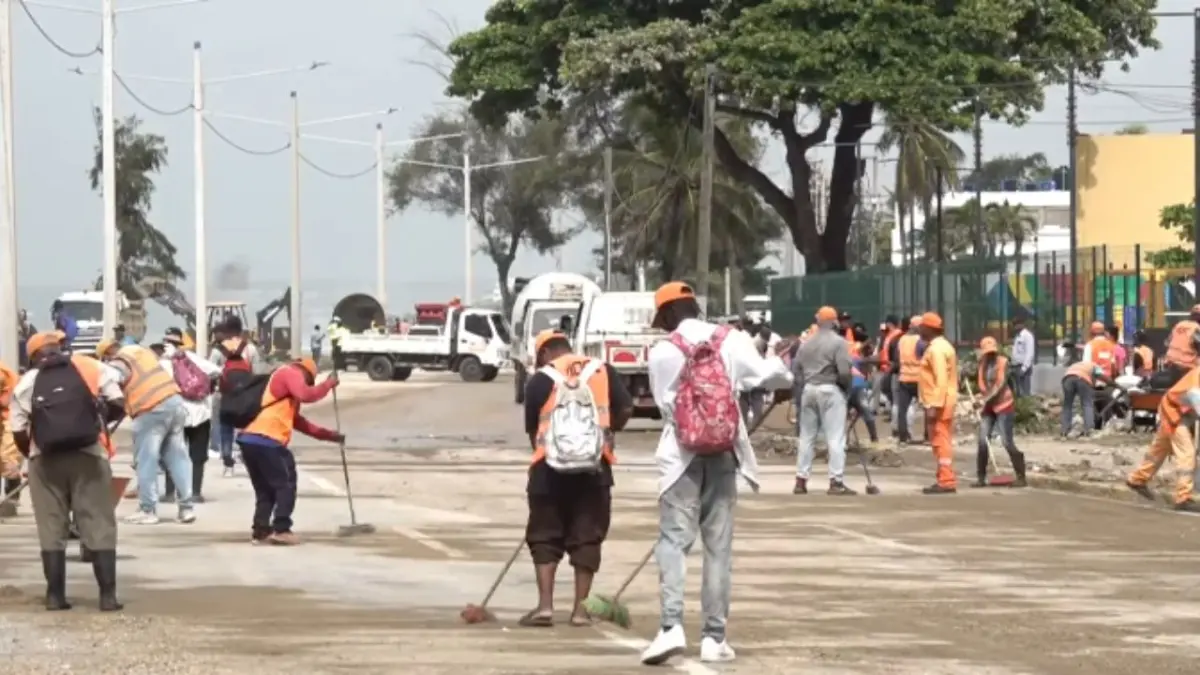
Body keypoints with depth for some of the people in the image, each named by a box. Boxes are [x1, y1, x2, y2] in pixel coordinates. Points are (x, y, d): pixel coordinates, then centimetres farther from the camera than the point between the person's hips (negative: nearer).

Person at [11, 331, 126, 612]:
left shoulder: (27, 383, 6)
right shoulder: (91, 368, 6)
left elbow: (19, 431, 3)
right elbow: (118, 405, 2)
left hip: (46, 460, 1)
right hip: (88, 456, -1)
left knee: (51, 529, 9)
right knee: (99, 526, 5)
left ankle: (55, 595, 7)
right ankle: (108, 595, 0)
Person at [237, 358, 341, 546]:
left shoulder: (281, 381, 34)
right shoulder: (290, 373, 5)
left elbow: (297, 421, 38)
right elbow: (307, 395, -14)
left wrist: (328, 435, 38)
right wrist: (328, 384, 2)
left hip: (248, 439, 9)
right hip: (267, 440, -9)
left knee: (265, 489, 17)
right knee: (286, 485, 2)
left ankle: (260, 531, 12)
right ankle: (281, 530, -4)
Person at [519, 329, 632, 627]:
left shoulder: (540, 380, 4)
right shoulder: (602, 370, 8)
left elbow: (532, 430, 5)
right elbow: (625, 409, 2)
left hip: (550, 468, -1)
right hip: (594, 468, 1)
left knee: (544, 537, 8)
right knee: (586, 537, 8)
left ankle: (545, 604, -2)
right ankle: (580, 608, 6)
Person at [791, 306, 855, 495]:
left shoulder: (806, 344, 11)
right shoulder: (838, 342, -8)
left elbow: (796, 371, 10)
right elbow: (844, 371, -17)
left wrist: (799, 397, 14)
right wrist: (847, 387, 3)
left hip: (808, 390, 6)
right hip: (830, 390, -6)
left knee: (806, 437, 12)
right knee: (835, 438, -4)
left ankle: (801, 480, 13)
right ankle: (836, 482, -8)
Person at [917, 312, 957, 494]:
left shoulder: (936, 349, -16)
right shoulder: (941, 346, 17)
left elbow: (941, 380, -23)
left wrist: (934, 406, -25)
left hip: (938, 404, -11)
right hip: (941, 402, 11)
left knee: (940, 442, -10)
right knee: (941, 442, 13)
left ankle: (946, 482, -11)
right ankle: (944, 479, 17)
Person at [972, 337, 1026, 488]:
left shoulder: (1002, 362, -11)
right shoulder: (982, 364, 7)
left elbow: (1000, 385, -19)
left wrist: (985, 400, -24)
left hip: (1003, 405, -6)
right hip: (987, 407, 6)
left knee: (1007, 442, -8)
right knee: (982, 441, -2)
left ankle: (1021, 477, -1)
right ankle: (981, 478, 5)